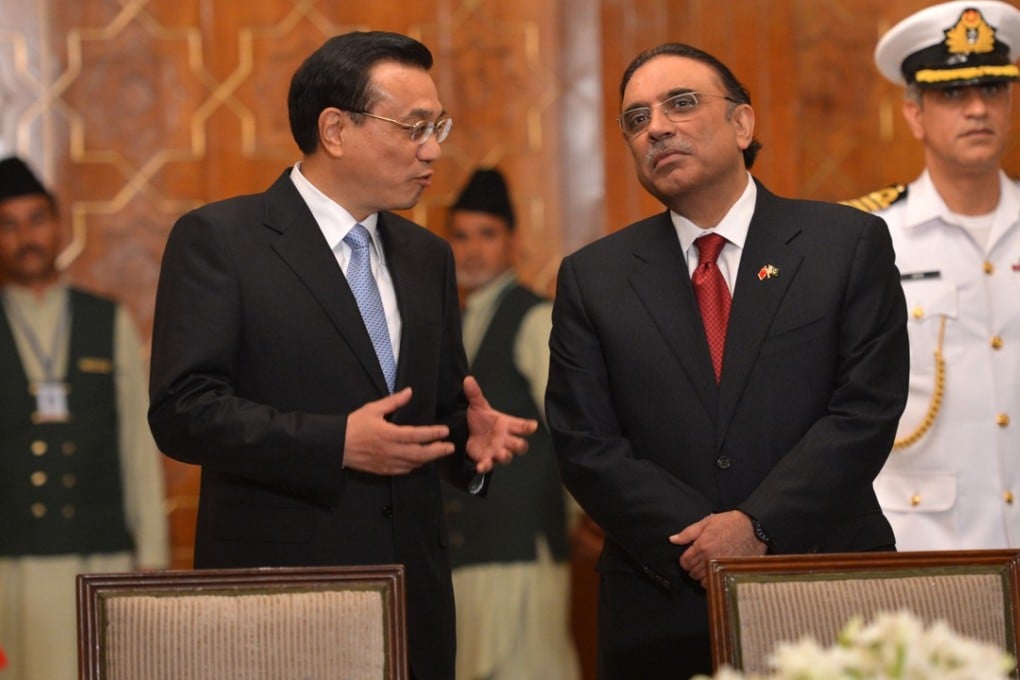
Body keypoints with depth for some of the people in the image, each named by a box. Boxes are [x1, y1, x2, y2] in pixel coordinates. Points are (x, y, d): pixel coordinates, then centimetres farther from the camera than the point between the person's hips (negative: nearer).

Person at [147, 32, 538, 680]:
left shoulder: (428, 256, 16)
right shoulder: (217, 240, -4)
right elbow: (183, 410, -13)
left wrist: (472, 436, -2)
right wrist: (338, 443, -21)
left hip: (415, 598, 6)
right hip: (278, 593, -5)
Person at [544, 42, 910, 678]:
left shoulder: (851, 243, 2)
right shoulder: (591, 278, 6)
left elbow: (867, 409, -6)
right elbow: (586, 446, 0)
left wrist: (759, 526, -16)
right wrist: (702, 545, -13)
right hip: (660, 617, 1)